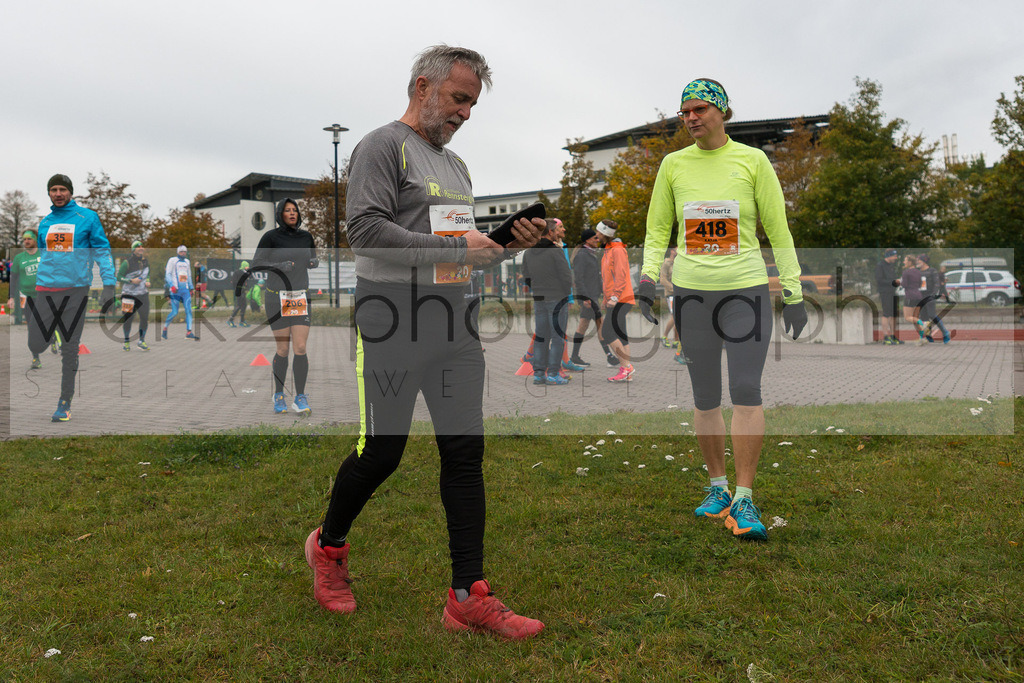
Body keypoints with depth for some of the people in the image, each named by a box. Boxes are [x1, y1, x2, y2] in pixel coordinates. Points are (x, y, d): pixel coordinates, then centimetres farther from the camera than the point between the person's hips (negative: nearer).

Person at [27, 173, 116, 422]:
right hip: (45, 290, 4)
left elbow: (102, 250, -1)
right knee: (35, 345, -2)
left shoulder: (87, 217, 2)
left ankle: (65, 402, 7)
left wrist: (109, 284, -11)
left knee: (69, 348, -2)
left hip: (75, 289, -4)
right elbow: (42, 256, 24)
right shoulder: (45, 223, 16)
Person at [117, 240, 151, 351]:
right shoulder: (127, 263, -9)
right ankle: (126, 341, 21)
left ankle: (142, 341, 13)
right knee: (127, 319, 3)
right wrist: (131, 281, -18)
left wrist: (147, 281, 3)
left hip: (143, 294, 4)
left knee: (145, 317, -2)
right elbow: (119, 277, -6)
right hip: (129, 294, -4)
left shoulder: (145, 261, 8)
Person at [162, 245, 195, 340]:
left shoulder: (187, 261, 18)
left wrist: (191, 288, 22)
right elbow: (167, 274, -6)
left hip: (185, 290, 6)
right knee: (174, 312, -7)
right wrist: (171, 285, -19)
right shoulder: (172, 260, 0)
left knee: (189, 310, -7)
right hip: (175, 290, -5)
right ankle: (164, 328, 15)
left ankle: (188, 332, -9)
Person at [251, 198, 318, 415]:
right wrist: (278, 266, -28)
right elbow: (255, 265, -11)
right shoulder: (271, 237, -7)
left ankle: (300, 399, 0)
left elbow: (313, 260, 19)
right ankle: (279, 395, 21)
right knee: (283, 350, 1)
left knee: (300, 348, -8)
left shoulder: (306, 236, 5)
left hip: (300, 298, 3)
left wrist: (315, 262, -5)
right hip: (277, 299, -3)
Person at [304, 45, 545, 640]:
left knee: (466, 453, 2)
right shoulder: (383, 147, -3)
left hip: (455, 328, 7)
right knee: (382, 452, 0)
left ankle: (469, 599, 8)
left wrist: (511, 244, 6)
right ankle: (329, 546, 30)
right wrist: (455, 247, -16)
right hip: (393, 327, -7)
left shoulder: (456, 164, 23)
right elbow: (366, 230, -16)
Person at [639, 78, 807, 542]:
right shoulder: (673, 164, 9)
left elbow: (778, 230, 6)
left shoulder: (752, 160, 3)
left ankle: (744, 500, -5)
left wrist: (793, 293, 3)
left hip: (746, 289, -2)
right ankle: (717, 487, 22)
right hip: (691, 291, 2)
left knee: (746, 391, -11)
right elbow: (658, 229, 15)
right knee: (704, 398, 7)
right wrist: (648, 276, -1)